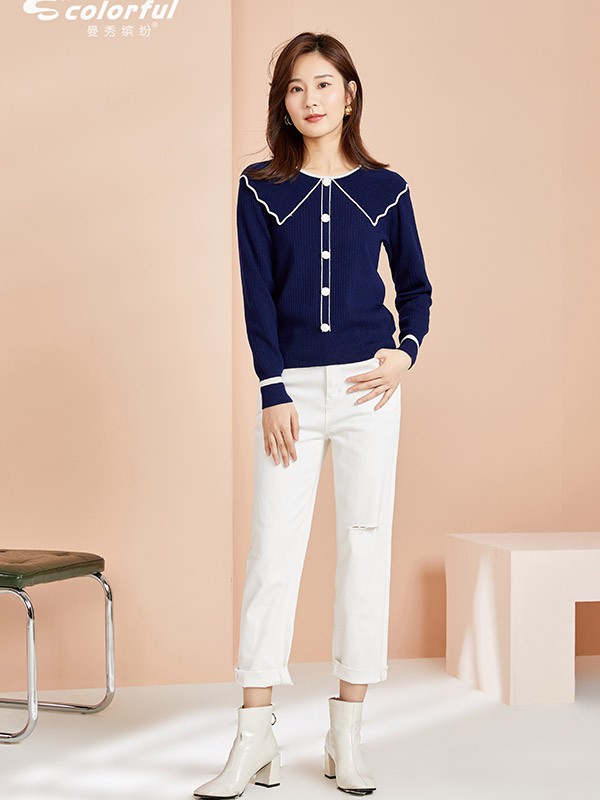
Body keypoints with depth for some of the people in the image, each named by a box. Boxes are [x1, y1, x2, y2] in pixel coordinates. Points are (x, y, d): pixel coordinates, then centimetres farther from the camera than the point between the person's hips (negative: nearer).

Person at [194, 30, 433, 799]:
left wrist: (406, 351, -5)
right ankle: (254, 738, 4)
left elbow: (416, 285, 13)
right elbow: (257, 295, 0)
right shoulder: (260, 188, 4)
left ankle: (346, 735, 13)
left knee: (365, 547, 3)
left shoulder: (385, 188, 7)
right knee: (272, 551, -3)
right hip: (291, 388, -1)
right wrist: (272, 392, -7)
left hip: (368, 387, 1)